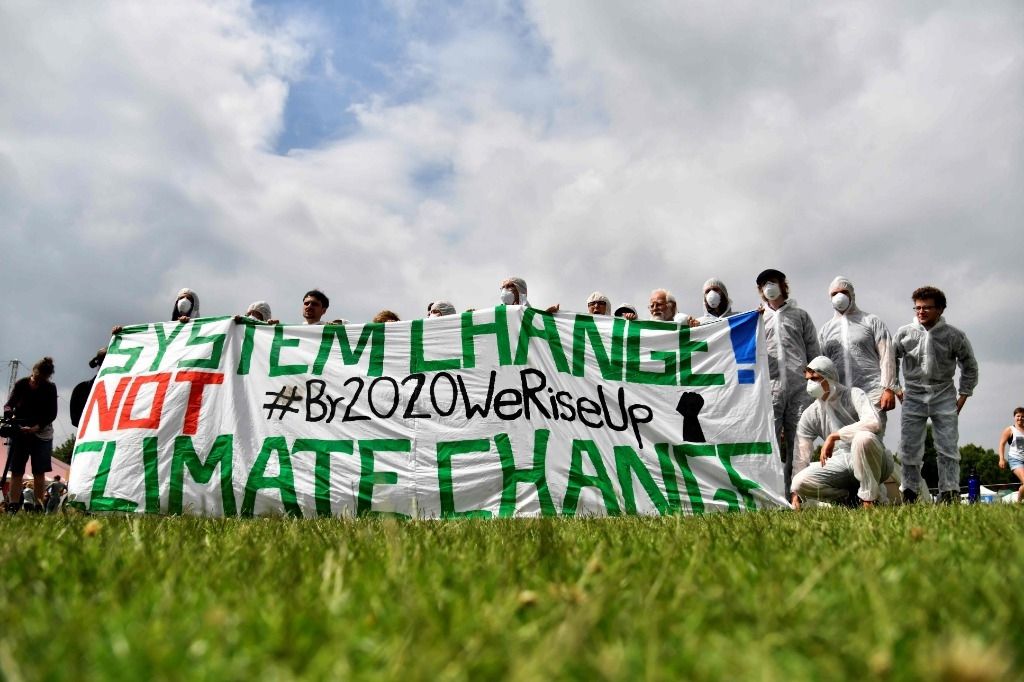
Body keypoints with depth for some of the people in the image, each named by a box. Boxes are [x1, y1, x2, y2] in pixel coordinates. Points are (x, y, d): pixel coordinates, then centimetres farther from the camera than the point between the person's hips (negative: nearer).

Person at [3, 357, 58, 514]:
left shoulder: (50, 388, -6)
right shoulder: (21, 384, -4)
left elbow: (52, 414, -9)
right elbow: (10, 403, -5)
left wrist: (35, 428, -22)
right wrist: (8, 413, -29)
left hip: (42, 434, -1)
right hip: (19, 431, 1)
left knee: (39, 472, -2)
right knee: (16, 471, -4)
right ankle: (13, 506, -5)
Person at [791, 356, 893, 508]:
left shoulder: (853, 395, -10)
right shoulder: (810, 414, 2)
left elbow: (873, 422, -31)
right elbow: (801, 456, 2)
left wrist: (833, 436, -29)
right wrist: (795, 494, -4)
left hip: (871, 461, -4)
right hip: (840, 461, 4)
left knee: (864, 437, -38)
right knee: (800, 482, -22)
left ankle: (869, 498, -19)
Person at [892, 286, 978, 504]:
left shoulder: (954, 335, -4)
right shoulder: (904, 334, -2)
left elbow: (969, 366, 7)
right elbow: (891, 362, 11)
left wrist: (963, 396, 5)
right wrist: (895, 389, 7)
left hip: (944, 397, -1)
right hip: (913, 397, 1)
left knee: (948, 448, -1)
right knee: (908, 449, 2)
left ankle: (950, 494, 6)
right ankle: (909, 495, 12)